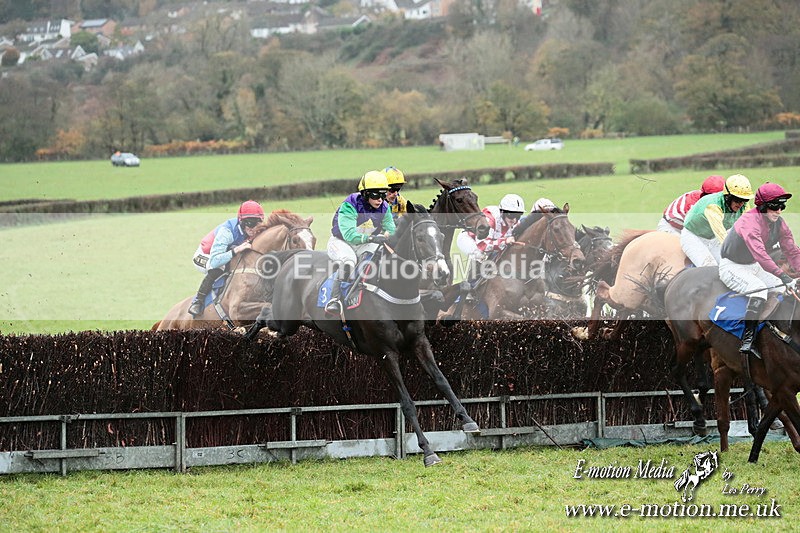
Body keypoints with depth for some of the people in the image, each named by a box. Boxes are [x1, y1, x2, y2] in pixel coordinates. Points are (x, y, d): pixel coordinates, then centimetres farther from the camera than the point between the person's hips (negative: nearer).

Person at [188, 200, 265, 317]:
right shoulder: (227, 231, -39)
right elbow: (214, 261, -46)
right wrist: (236, 250, -55)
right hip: (204, 256, -7)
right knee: (217, 270, -36)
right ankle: (197, 301, -21)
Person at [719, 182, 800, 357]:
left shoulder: (779, 224, -3)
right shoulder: (749, 221, -29)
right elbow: (760, 254, -41)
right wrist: (783, 276, -48)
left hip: (754, 268, 8)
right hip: (732, 268, -8)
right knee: (760, 289, -34)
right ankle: (747, 341, -37)